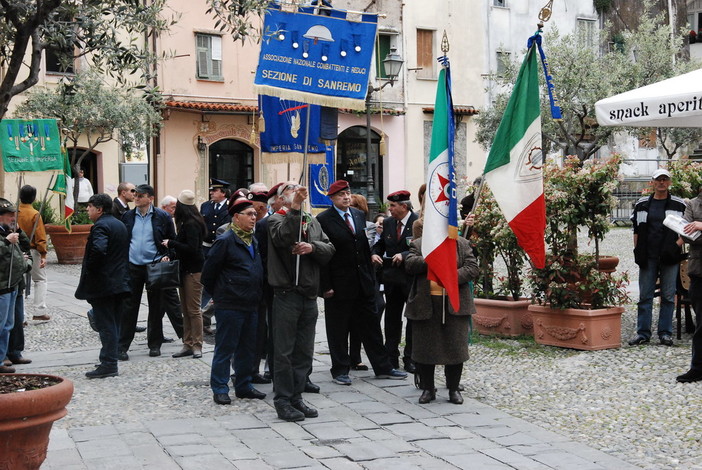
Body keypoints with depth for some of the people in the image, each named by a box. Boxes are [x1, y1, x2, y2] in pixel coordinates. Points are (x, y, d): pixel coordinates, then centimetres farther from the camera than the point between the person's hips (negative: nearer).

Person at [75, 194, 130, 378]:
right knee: (114, 324, 14)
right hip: (120, 282, 9)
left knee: (105, 325, -6)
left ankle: (108, 365, -4)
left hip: (103, 284, -9)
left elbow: (98, 249, -31)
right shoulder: (120, 225, 15)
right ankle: (111, 361, 20)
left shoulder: (100, 226, -14)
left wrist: (90, 267, -17)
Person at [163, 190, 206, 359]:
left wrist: (171, 243, -15)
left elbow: (192, 248, -23)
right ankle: (188, 345, 16)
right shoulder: (187, 223, 12)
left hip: (193, 270, -10)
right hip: (186, 269, 10)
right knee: (186, 310, 11)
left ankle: (197, 346, 1)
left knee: (193, 310, -5)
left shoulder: (191, 224, -16)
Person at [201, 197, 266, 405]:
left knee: (247, 348, 14)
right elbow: (209, 271, -8)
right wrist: (218, 295, 0)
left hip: (251, 305, 8)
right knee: (225, 348, 0)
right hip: (230, 307, -8)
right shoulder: (225, 241, -11)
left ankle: (243, 386, 25)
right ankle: (219, 389, 8)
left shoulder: (254, 241, 14)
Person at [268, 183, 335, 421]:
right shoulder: (276, 219, -2)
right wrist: (295, 208, -31)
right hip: (287, 294, -6)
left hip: (309, 295, 6)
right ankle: (283, 401, 6)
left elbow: (329, 249, 7)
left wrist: (313, 247, -12)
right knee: (284, 351, -1)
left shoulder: (312, 221, 16)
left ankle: (296, 397, 21)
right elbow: (282, 237, -25)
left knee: (304, 351, 11)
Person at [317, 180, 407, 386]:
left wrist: (371, 275, 10)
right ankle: (340, 370, 16)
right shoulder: (323, 220, -9)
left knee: (371, 324, 11)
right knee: (338, 329, 5)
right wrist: (326, 286, -15)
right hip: (339, 282, -5)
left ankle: (382, 367, 18)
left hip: (363, 282, 6)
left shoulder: (359, 215, 10)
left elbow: (365, 246, 14)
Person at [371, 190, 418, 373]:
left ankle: (410, 359, 12)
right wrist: (375, 254, -3)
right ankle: (391, 358, 17)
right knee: (392, 319, 9)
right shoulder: (387, 223, 7)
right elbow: (380, 244, 18)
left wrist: (404, 255, -25)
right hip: (392, 278, 5)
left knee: (413, 319, 3)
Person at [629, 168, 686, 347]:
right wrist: (637, 251, 4)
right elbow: (636, 230, 14)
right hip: (648, 257, 1)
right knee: (645, 295, 3)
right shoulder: (642, 204, 9)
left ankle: (665, 332, 10)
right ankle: (642, 332, 8)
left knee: (668, 296, 2)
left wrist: (677, 245, -7)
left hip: (669, 257, -1)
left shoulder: (679, 205, 5)